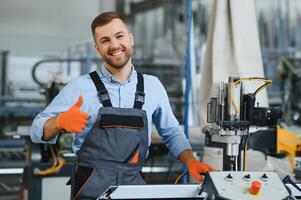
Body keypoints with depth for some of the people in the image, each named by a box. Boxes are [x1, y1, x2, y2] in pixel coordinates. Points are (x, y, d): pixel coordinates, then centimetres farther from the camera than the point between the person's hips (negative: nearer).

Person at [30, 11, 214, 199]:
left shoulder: (153, 86, 6)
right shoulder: (81, 87, -3)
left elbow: (172, 133, 17)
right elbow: (38, 130, 0)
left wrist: (191, 161, 1)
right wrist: (60, 121, -20)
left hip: (135, 184, 3)